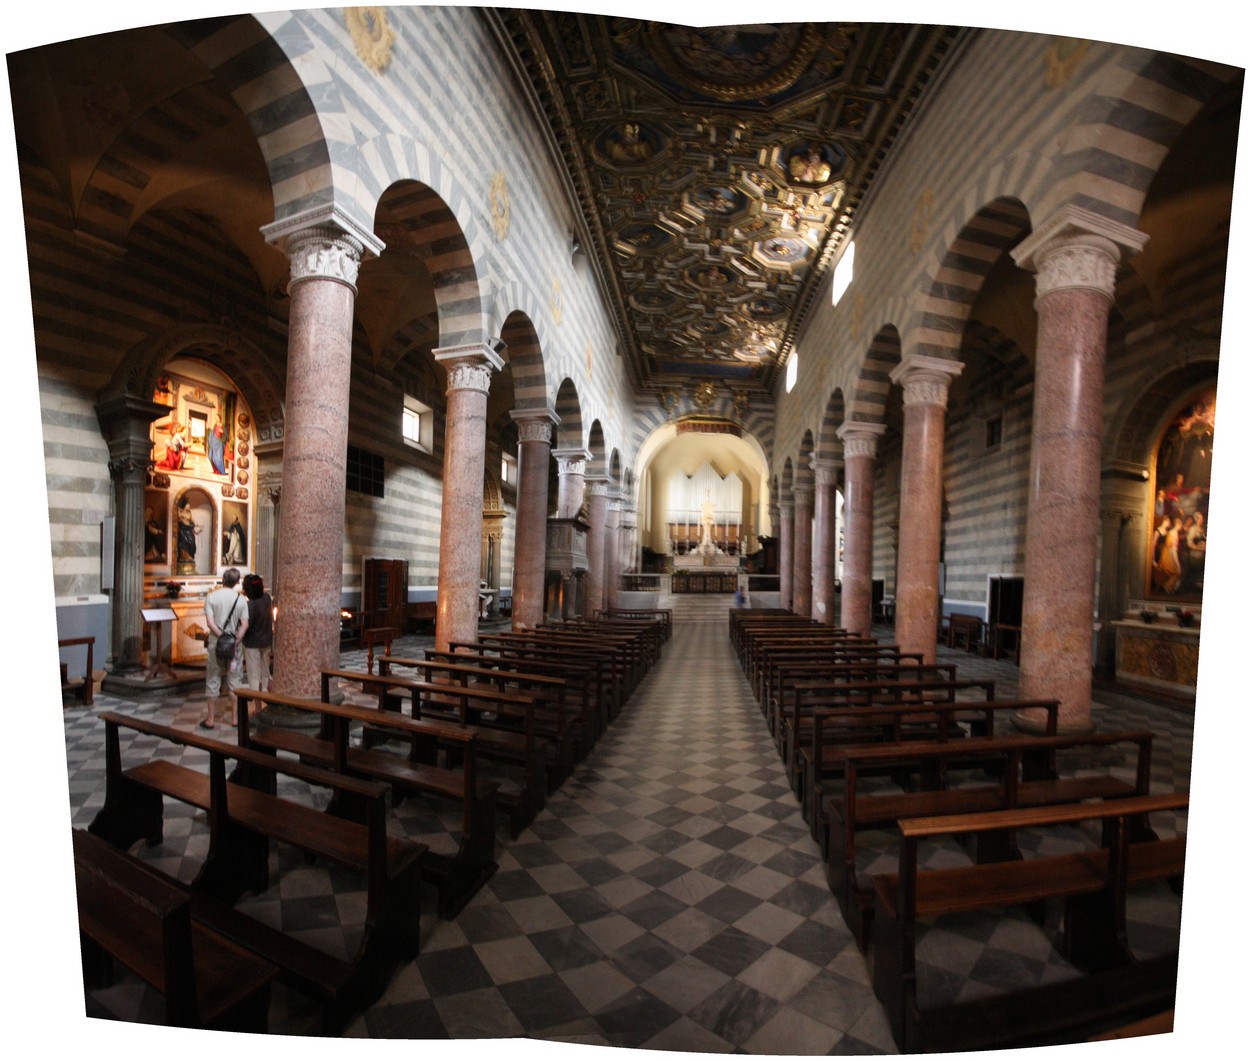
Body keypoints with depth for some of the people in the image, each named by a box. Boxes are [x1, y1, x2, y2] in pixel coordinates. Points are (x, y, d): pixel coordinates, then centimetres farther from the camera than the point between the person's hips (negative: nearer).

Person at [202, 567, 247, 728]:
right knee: (234, 680, 9)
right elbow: (244, 625, -8)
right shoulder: (241, 599, -3)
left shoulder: (211, 597, -5)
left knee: (213, 680, 9)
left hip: (216, 643, -1)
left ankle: (211, 719, 14)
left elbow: (210, 622, -14)